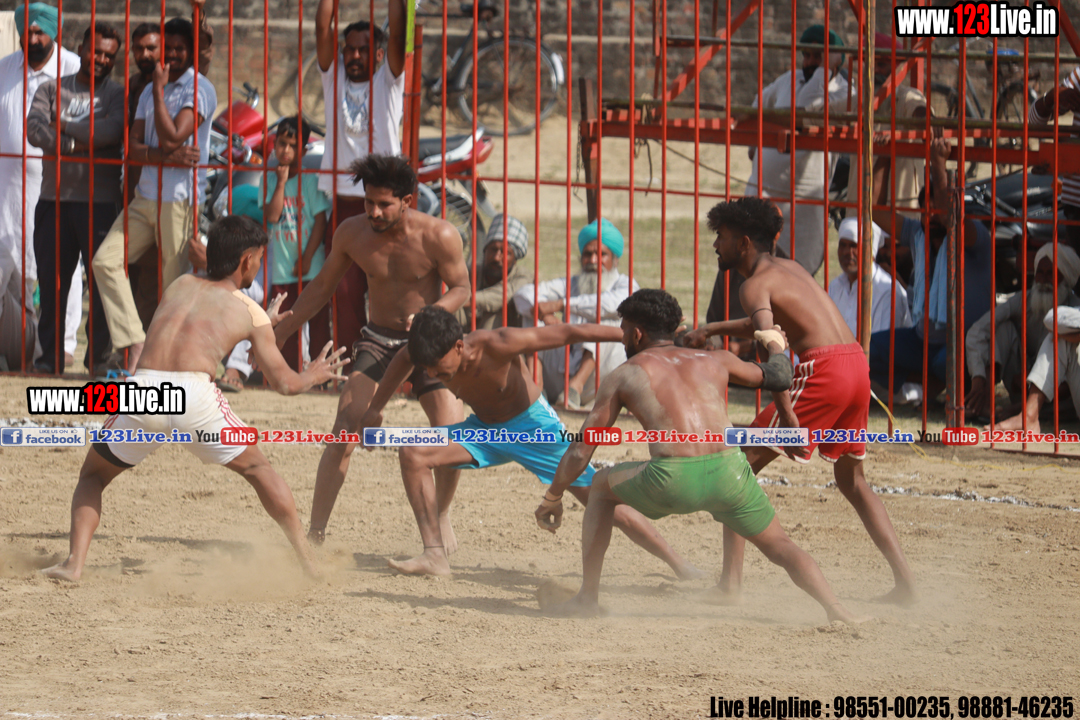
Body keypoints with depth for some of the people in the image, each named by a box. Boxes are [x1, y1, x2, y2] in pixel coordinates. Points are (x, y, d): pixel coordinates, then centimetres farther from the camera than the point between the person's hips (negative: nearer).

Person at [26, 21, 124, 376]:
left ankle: (100, 356, 2)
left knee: (103, 280, -4)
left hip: (100, 201, -2)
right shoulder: (52, 90, 12)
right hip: (54, 200, 2)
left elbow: (112, 132, -13)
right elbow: (35, 130, -5)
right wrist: (81, 144, -15)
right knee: (52, 281, 3)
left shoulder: (118, 95, 7)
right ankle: (50, 356, 10)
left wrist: (63, 125, -7)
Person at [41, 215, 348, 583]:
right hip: (196, 397, -2)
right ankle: (307, 560, 24)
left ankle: (74, 562, 2)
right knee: (258, 469, 25)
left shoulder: (180, 286, 29)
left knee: (93, 475, 24)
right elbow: (284, 383, 24)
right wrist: (314, 375, 48)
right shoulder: (251, 313, 20)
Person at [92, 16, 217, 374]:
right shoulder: (150, 91, 18)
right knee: (106, 260, -6)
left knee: (176, 284, -4)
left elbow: (172, 138, -16)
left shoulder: (199, 89, -4)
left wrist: (159, 91, -10)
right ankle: (133, 344, -7)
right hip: (146, 196, 7)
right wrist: (166, 155, -11)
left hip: (180, 199, -7)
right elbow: (133, 147, 8)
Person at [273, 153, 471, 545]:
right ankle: (315, 534, -10)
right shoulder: (352, 233, -10)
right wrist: (279, 333, 8)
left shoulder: (439, 236, -19)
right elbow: (321, 287, 6)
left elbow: (461, 289, -8)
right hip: (379, 339, 1)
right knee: (343, 435, -15)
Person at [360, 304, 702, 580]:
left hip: (533, 427, -5)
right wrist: (375, 408, 14)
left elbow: (570, 333, -30)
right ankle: (435, 555, -5)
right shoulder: (433, 355, -20)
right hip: (485, 430, 5)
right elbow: (401, 362, 7)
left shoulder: (498, 345, -35)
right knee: (413, 456, -12)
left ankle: (679, 564, -2)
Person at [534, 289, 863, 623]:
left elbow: (580, 452, 21)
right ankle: (835, 609, -3)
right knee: (780, 546, 21)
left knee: (602, 486, 27)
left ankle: (587, 597, 25)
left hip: (672, 481, -2)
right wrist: (776, 345, 63)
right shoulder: (714, 361, 25)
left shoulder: (623, 376, 20)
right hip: (728, 472, 2)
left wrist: (553, 497, 36)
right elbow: (779, 376, 40)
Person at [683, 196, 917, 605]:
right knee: (851, 480, 23)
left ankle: (731, 581, -6)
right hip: (856, 362, 8)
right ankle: (905, 580, 13)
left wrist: (787, 416, -27)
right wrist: (712, 330, 37)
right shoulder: (787, 268, 24)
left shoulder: (755, 285, -3)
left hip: (822, 369, -8)